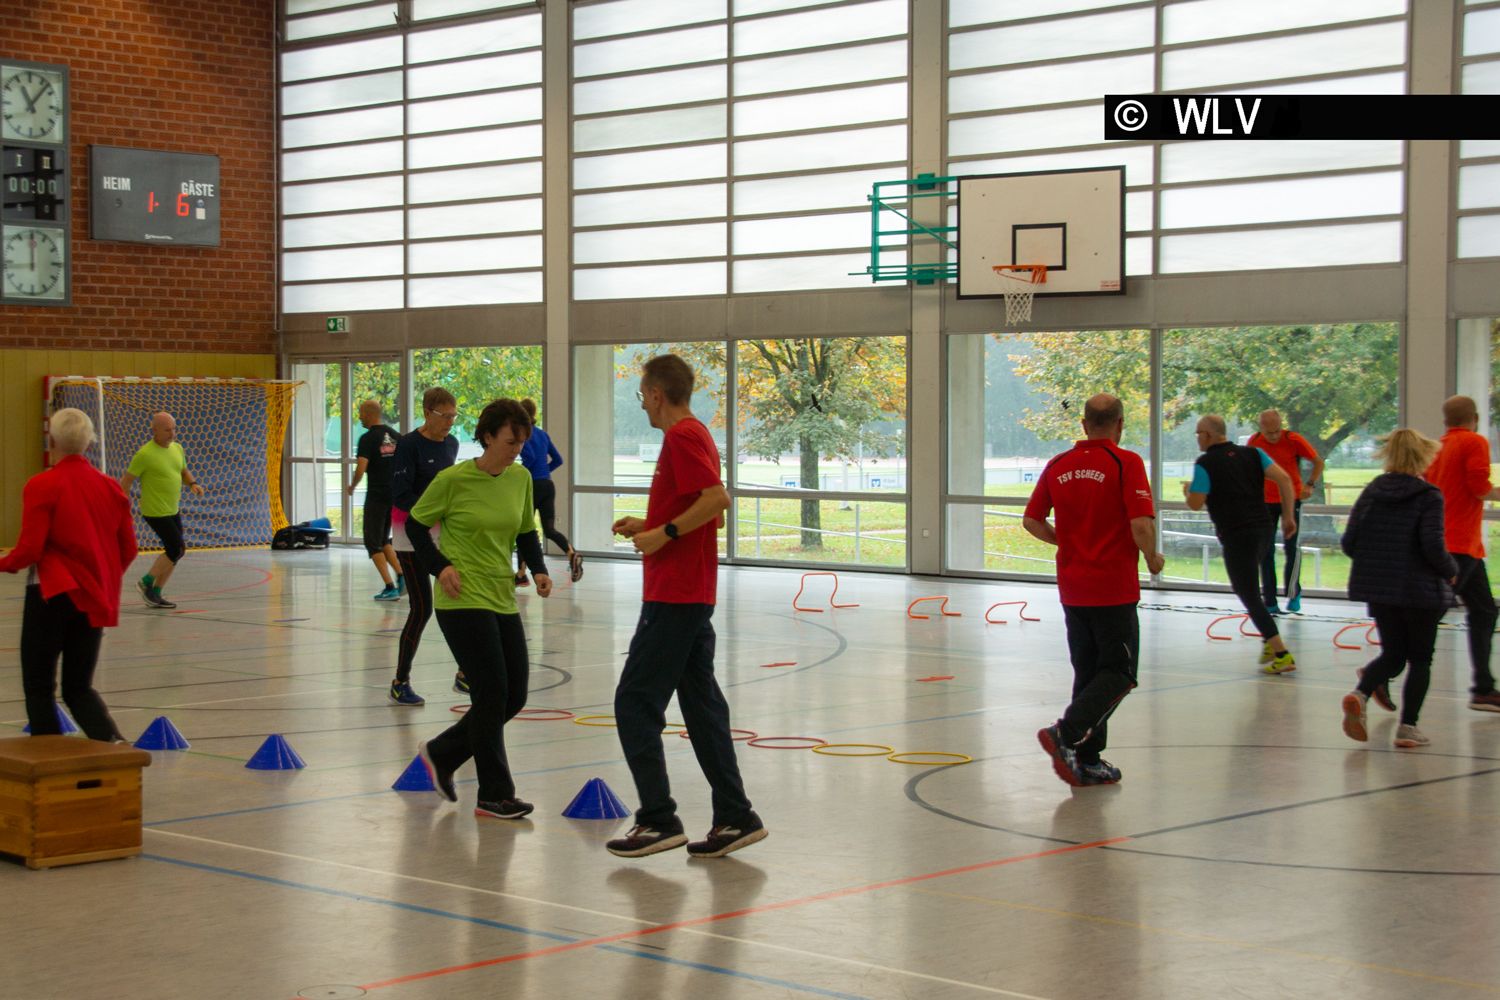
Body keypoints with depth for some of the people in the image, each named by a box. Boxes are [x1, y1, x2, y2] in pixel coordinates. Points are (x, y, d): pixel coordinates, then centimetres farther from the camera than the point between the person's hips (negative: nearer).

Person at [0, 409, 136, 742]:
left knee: (38, 686, 8)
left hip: (52, 593, -5)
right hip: (96, 600, 5)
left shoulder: (42, 486, -10)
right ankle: (113, 740, -12)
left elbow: (30, 549, -13)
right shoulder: (110, 487, 5)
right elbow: (128, 549, 8)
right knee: (78, 687, 13)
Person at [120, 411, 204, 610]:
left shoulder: (177, 448, 7)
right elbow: (125, 481, -12)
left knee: (173, 552, 9)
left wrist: (192, 484, 2)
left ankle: (154, 594, 19)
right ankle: (146, 582, 6)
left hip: (173, 510, 8)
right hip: (155, 512, -8)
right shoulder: (145, 454, -16)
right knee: (177, 549, -11)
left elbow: (184, 472, 23)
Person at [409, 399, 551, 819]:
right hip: (463, 600, -7)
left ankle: (442, 754, 28)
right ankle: (494, 796, 4)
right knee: (492, 694, -7)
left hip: (503, 600, 7)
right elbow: (415, 524, 0)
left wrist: (539, 570, -2)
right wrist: (440, 566, -12)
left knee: (514, 696, 7)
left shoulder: (521, 479, 4)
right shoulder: (454, 480, -11)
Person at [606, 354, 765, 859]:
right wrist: (649, 525, 18)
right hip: (693, 594, 10)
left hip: (674, 598, -10)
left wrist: (666, 532, -21)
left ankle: (658, 820, -6)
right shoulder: (692, 434, 17)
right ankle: (734, 817, 11)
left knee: (635, 702, -6)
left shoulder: (682, 437, -13)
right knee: (701, 704, 10)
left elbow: (718, 498, -25)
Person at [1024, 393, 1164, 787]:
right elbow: (1141, 523, -19)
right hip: (1114, 588, -6)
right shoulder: (1126, 463, -11)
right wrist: (1152, 559, -1)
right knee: (1119, 673, 2)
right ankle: (1066, 733, -17)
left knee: (1089, 673, 14)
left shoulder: (1058, 466, 5)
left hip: (1072, 587, 6)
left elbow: (1032, 521, 9)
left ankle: (1087, 761, 13)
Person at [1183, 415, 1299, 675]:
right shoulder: (1252, 454, 9)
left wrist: (1187, 490, 12)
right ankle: (1269, 641, 19)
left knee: (1249, 595, -3)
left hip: (1236, 536, -7)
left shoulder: (1205, 464, -6)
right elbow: (1283, 479, 0)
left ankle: (1282, 654, -12)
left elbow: (1196, 503, -10)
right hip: (1262, 531, 7)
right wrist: (1288, 516, 4)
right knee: (1244, 587, 26)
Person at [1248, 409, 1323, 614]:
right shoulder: (1254, 442, -5)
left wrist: (1310, 485, -17)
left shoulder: (1294, 440, -14)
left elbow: (1318, 461, -4)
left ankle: (1293, 594, 12)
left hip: (1291, 499, -3)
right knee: (1266, 551, 1)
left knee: (1291, 547, -6)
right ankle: (1270, 603, 5)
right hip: (1265, 501, 3)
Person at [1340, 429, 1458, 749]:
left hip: (1377, 589, 4)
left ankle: (1360, 695, -11)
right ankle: (1408, 727, 7)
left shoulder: (1372, 491, 1)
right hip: (1420, 590, -4)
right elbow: (1433, 547, -19)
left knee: (1393, 654, 15)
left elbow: (1349, 543, 1)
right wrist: (1451, 571, 0)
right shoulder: (1429, 496, -12)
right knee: (1420, 659, 11)